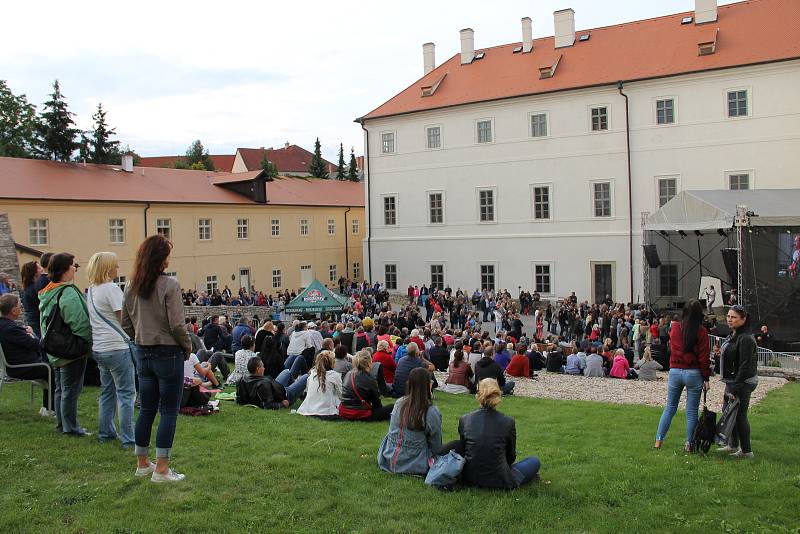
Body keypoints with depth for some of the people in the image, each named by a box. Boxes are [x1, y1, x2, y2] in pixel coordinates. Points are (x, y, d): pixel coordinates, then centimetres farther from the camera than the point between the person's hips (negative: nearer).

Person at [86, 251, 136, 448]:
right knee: (126, 393, -3)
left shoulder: (91, 290, 12)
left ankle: (105, 433, 25)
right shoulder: (111, 289, -14)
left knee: (107, 391, 18)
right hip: (117, 347, -9)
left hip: (99, 348, 9)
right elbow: (125, 318, -18)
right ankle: (128, 439, -2)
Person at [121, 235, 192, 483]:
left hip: (143, 354, 6)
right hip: (169, 354, -6)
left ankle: (142, 463, 27)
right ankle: (161, 469, 5)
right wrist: (187, 347, -2)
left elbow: (126, 325, 10)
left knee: (146, 409, 16)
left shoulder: (131, 288, 5)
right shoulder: (169, 284, -15)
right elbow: (177, 325, -17)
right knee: (169, 411, 2)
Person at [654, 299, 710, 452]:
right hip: (694, 373, -3)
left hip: (675, 371, 3)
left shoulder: (675, 328, -1)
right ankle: (689, 444, 11)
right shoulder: (701, 331, -9)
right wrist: (706, 378, -1)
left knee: (670, 408, 13)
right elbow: (703, 356, -7)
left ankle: (659, 440, 10)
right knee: (692, 411, 7)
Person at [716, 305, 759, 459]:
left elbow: (745, 366, -23)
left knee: (739, 415, -5)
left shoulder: (745, 338, -19)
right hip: (731, 382, 10)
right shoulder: (733, 335, 11)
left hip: (742, 383, -10)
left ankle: (746, 451, 5)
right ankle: (733, 445, 30)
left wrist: (735, 390, -23)